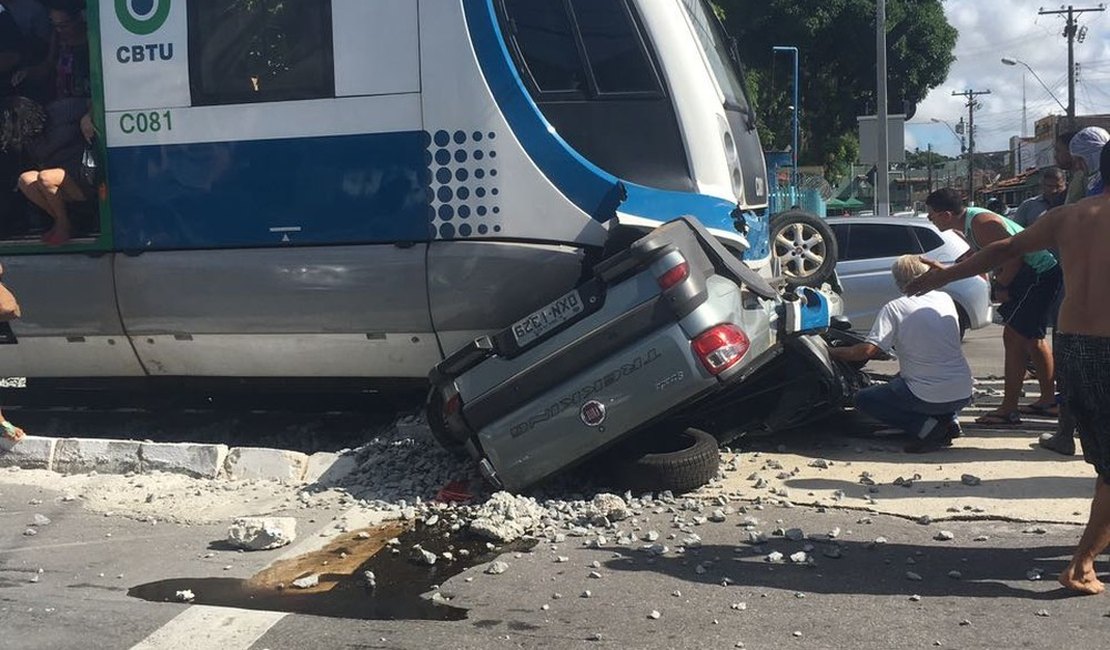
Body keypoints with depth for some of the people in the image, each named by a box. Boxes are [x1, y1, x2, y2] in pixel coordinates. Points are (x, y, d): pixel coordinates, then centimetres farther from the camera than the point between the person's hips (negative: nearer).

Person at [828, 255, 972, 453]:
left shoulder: (894, 308, -8)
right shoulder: (946, 299, 9)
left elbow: (868, 350, -16)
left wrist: (832, 352, -2)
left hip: (928, 397, -7)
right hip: (964, 394, 7)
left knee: (863, 399, 12)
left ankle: (925, 427, -6)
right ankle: (949, 419, 10)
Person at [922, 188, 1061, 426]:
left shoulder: (981, 224, -24)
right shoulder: (969, 221, 7)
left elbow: (1014, 255, -28)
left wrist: (1002, 287, -17)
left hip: (1038, 276, -11)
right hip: (1042, 274, 11)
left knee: (1013, 337, -9)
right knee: (1032, 339, 21)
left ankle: (1008, 410, -7)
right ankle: (1048, 399, 34)